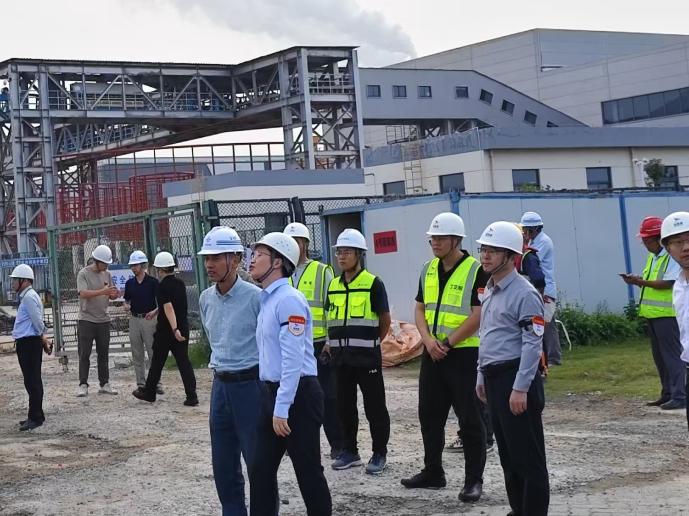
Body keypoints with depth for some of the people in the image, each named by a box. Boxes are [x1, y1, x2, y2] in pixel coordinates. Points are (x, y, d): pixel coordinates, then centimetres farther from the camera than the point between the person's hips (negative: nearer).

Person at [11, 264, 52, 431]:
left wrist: (43, 338, -8)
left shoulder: (29, 297, -14)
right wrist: (43, 338, 14)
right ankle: (35, 416, 21)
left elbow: (37, 319, -17)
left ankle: (35, 417, -6)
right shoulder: (25, 296, 18)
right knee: (31, 381, 14)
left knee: (32, 381, -8)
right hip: (25, 342, 10)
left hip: (29, 342, -10)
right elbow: (36, 321, 19)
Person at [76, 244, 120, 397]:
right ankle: (83, 385, 2)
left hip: (103, 320, 5)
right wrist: (102, 291, -30)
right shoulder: (83, 274, -7)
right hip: (86, 320, -5)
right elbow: (83, 293, -21)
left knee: (103, 353, 8)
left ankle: (104, 384, 13)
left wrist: (114, 294, -11)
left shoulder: (107, 274, 10)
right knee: (84, 354, -2)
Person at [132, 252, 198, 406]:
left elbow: (168, 308, -25)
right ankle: (192, 397, -5)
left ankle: (149, 392, 24)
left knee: (157, 362, 10)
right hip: (183, 328, 6)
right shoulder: (180, 283, 9)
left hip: (166, 331, -5)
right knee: (184, 362, 3)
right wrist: (155, 312, 39)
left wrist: (175, 329, -32)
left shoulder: (163, 285, -13)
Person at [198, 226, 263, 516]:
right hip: (220, 386, 7)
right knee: (223, 464, 11)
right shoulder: (206, 299, 7)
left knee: (258, 462, 0)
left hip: (250, 384, -7)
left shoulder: (255, 297, -14)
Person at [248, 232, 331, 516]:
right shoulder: (267, 300, 14)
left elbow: (293, 359, -21)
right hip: (272, 392, 9)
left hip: (297, 395, -9)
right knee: (262, 469, 10)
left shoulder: (289, 300, -16)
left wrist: (282, 409, -22)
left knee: (307, 470, 1)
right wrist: (273, 403, 18)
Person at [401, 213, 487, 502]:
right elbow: (420, 309, 12)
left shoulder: (476, 271, -11)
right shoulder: (428, 270, 11)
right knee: (429, 415, 13)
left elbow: (478, 316, -16)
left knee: (470, 420, -1)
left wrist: (447, 343, -15)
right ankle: (432, 472, 27)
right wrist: (428, 340, -5)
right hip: (432, 355, 7)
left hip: (464, 354, -7)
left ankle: (474, 481, 7)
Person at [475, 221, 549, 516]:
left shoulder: (524, 294, -13)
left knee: (528, 455, -3)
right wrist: (482, 376, 21)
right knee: (507, 453, 15)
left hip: (515, 376, -9)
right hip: (494, 378, 9)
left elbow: (533, 343, -17)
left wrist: (520, 388, -21)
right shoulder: (489, 291, 15)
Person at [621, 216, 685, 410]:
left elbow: (667, 283, -20)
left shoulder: (672, 256, -11)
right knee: (659, 356, 13)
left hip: (667, 314, -9)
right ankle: (667, 394, 20)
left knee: (672, 355, -8)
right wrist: (636, 281, 1)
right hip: (653, 313, 9)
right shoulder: (652, 257, 17)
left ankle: (679, 396, -7)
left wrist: (641, 281, -20)